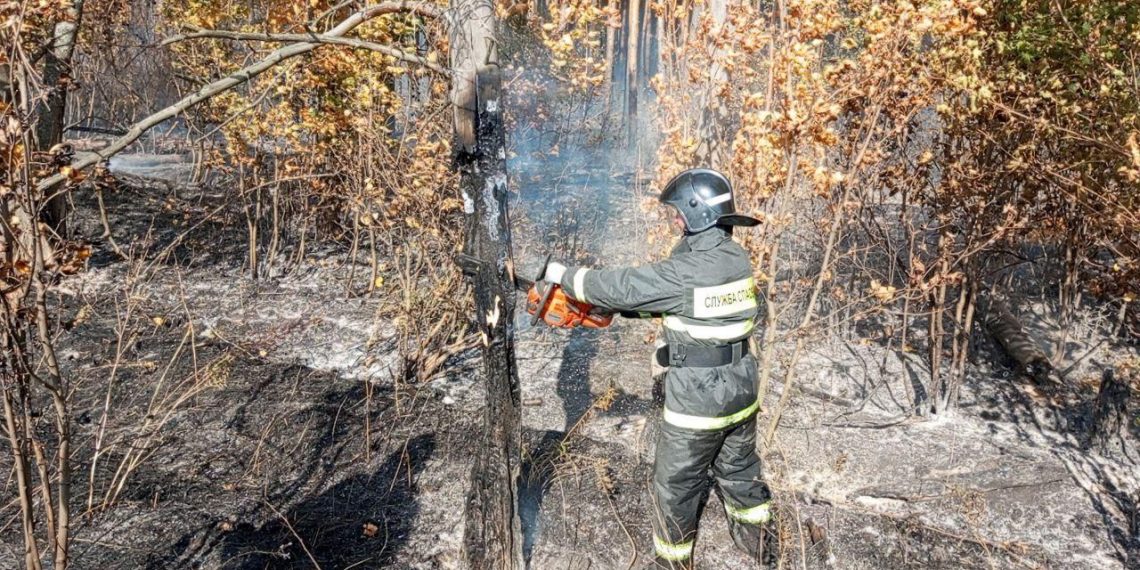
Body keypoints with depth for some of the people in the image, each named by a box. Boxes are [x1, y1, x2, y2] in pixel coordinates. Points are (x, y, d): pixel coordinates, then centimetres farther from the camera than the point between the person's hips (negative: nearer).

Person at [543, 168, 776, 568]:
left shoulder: (686, 271, -25)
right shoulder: (737, 257, 0)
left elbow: (621, 287, -17)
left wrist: (564, 276, -3)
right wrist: (620, 305, 9)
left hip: (697, 399, -7)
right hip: (742, 389, 8)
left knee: (675, 485, 12)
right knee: (739, 468, 27)